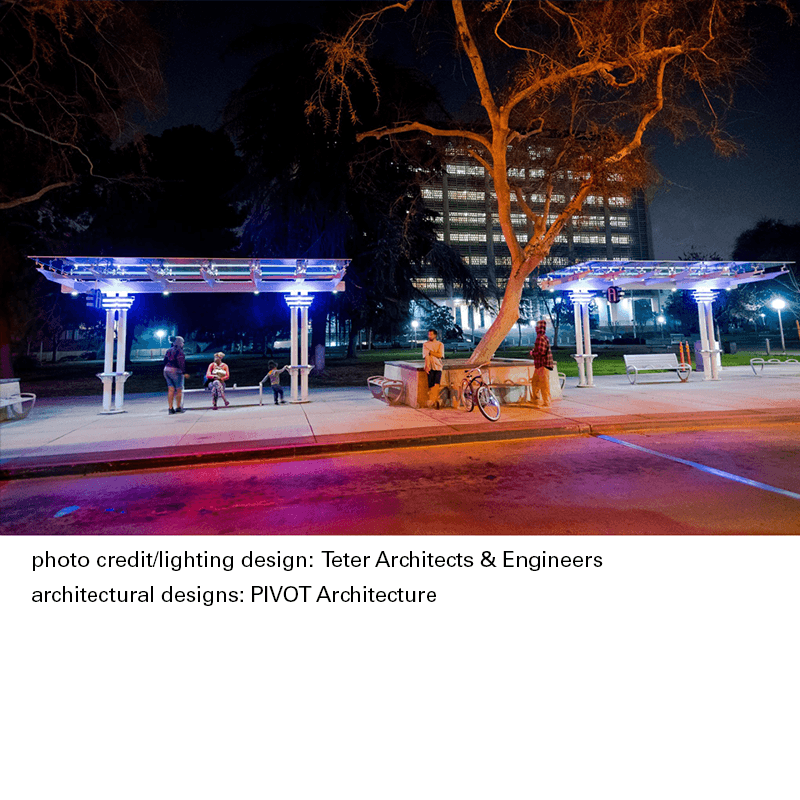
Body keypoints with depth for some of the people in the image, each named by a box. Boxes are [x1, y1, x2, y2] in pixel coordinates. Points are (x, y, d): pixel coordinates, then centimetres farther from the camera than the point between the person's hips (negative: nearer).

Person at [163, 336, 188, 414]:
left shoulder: (168, 351, 15)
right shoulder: (179, 351, -10)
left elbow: (165, 361, 16)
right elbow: (181, 363, -16)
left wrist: (166, 370, 22)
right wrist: (184, 373, -14)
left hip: (166, 370, 7)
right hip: (175, 371, -7)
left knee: (171, 390, 6)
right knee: (179, 390, 3)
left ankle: (171, 408, 4)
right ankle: (178, 408, 6)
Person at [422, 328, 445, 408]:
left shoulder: (440, 344, 10)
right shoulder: (425, 344, 9)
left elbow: (440, 355, -4)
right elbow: (426, 356, -3)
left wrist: (430, 352, -5)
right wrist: (427, 366, -16)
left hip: (438, 366, 0)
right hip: (430, 367, 0)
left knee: (437, 384, -17)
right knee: (431, 385, -8)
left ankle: (432, 401, -18)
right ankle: (434, 402, -1)